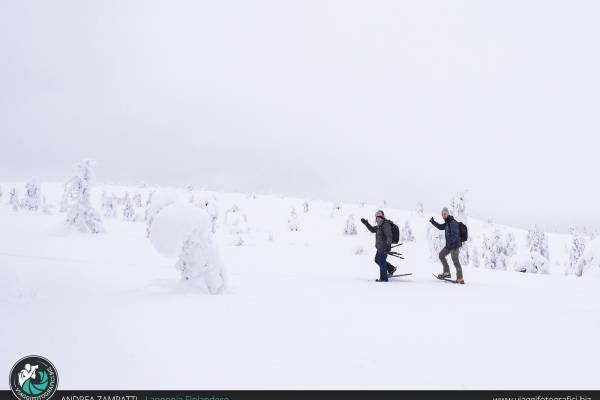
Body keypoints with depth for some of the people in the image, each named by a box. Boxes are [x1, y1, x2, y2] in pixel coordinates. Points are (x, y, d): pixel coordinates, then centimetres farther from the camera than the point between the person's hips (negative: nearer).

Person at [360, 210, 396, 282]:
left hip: (384, 247, -10)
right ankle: (391, 269, 30)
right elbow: (372, 229, 26)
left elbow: (389, 235, -25)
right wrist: (366, 223, 17)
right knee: (377, 260, 21)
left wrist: (388, 245, -36)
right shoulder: (380, 226, 13)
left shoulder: (386, 225, -17)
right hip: (380, 247, 10)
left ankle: (383, 278, 6)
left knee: (382, 262, -4)